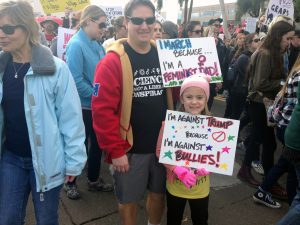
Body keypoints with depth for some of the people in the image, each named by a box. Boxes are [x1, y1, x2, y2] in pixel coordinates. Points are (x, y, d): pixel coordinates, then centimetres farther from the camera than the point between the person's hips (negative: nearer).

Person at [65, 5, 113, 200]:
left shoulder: (97, 46, 6)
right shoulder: (76, 45, -17)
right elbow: (76, 81, -23)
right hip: (83, 106, -7)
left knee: (98, 143, 16)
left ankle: (94, 180, 35)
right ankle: (70, 183, 31)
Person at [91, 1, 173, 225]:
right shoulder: (113, 61, -12)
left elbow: (176, 96, 11)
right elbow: (102, 109, -15)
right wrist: (115, 150, -15)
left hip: (163, 144, 4)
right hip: (130, 148, -4)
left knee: (159, 194, 21)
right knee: (129, 200, 15)